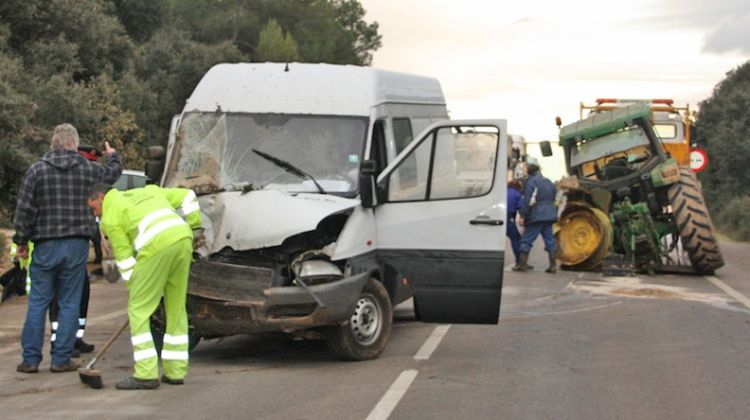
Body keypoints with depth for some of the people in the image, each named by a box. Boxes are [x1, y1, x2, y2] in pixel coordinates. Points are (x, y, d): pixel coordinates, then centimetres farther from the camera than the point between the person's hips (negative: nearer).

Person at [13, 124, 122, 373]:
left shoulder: (37, 170, -3)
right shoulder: (87, 169, 0)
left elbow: (24, 210, -5)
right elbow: (113, 173, 22)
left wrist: (22, 241, 5)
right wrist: (113, 156, 44)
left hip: (46, 245, 0)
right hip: (77, 245, 0)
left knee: (38, 303, 6)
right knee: (69, 303, 6)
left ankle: (31, 359, 6)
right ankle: (61, 360, 5)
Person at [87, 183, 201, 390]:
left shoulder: (110, 217, 13)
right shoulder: (147, 191, 31)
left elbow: (124, 256, 8)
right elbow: (186, 196, 29)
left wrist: (133, 287, 14)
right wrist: (193, 225, 33)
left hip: (157, 246, -7)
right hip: (183, 240, 7)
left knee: (139, 310, 2)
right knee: (176, 309, 14)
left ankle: (146, 374, -2)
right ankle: (176, 372, 18)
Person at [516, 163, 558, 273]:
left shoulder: (530, 182, -6)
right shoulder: (548, 182, 18)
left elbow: (528, 201, -14)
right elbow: (553, 199, 21)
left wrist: (523, 215, -13)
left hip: (536, 216, -7)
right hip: (550, 215, 7)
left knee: (527, 239, 0)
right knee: (550, 240, 7)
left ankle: (523, 263, 0)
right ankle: (553, 265, 4)